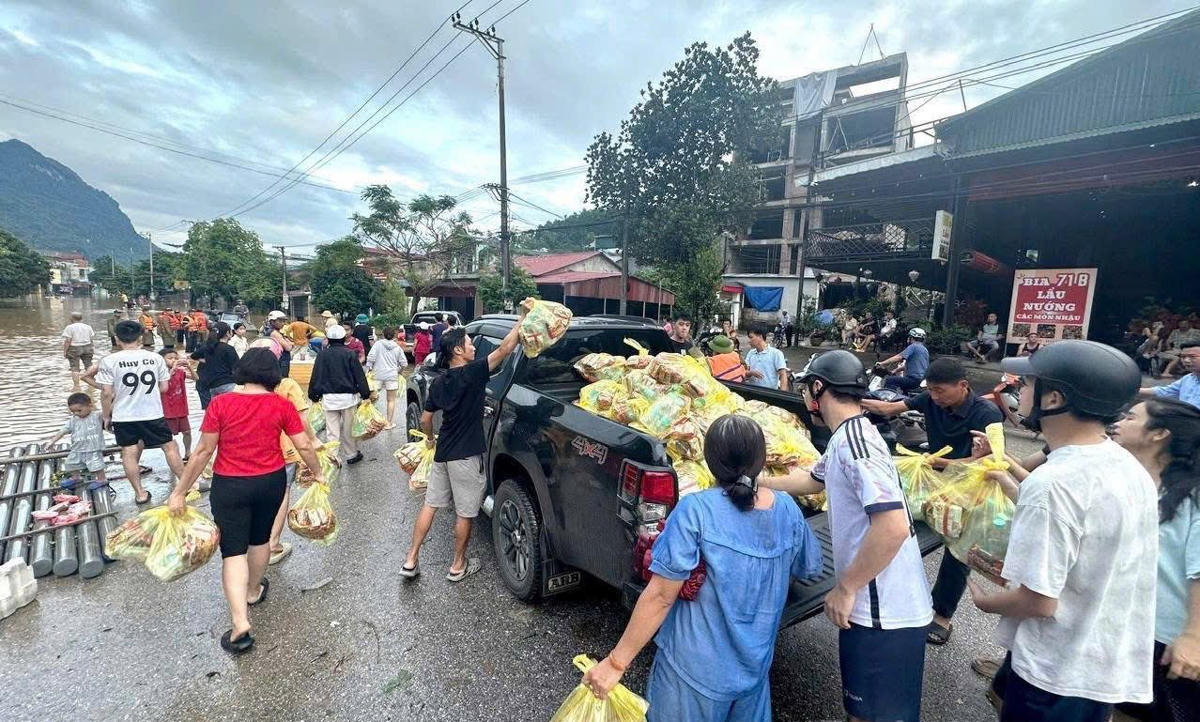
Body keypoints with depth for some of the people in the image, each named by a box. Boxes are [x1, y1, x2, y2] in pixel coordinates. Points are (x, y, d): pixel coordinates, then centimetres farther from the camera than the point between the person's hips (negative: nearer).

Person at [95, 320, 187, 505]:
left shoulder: (109, 361, -9)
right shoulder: (155, 357, -5)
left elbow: (106, 393, -8)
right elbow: (164, 387, 1)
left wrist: (106, 416, 5)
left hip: (124, 416, 0)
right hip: (153, 413, 1)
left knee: (129, 453, 10)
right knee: (170, 447, 11)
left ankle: (140, 493, 15)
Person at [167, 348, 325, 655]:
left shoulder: (220, 403, -11)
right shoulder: (282, 405, -8)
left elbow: (203, 451, -9)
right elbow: (304, 446, -7)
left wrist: (179, 491, 1)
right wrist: (318, 473, 10)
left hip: (229, 486, -2)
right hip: (271, 482, 2)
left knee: (233, 549, 5)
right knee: (260, 538, 22)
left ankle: (240, 622, -4)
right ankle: (254, 591, 45)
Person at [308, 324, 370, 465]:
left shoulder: (322, 354, 1)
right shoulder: (350, 354, -5)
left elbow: (316, 377, 4)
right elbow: (360, 376, -4)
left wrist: (314, 395, 13)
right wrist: (365, 394, 2)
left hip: (329, 397, 1)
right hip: (348, 396, -1)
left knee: (332, 431, 4)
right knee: (348, 429, 12)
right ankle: (351, 454, 23)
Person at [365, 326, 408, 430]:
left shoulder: (378, 344, -1)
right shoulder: (398, 348, 3)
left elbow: (370, 357, -8)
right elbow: (404, 363, 3)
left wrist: (369, 369, 2)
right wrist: (398, 371, 20)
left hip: (378, 375, 0)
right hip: (392, 376, 0)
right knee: (391, 400, 7)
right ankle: (389, 423, 7)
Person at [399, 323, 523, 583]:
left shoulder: (438, 382, 5)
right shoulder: (471, 373, -17)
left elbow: (425, 419, 12)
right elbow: (504, 349, -20)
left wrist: (430, 438, 31)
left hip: (442, 453, 7)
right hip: (465, 456, -7)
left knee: (430, 504, 17)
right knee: (464, 513, 8)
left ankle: (411, 561, 23)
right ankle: (458, 566, 22)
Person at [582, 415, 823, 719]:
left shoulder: (696, 510, -24)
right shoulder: (788, 510, -9)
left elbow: (661, 595, -22)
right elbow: (809, 569, 8)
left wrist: (616, 662, -13)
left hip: (696, 671, -4)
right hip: (756, 669, 4)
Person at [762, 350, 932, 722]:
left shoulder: (853, 440, -23)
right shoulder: (847, 437, 9)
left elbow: (893, 526, -31)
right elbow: (813, 479, 26)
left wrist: (846, 588, -21)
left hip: (884, 612, -9)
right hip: (877, 604, 9)